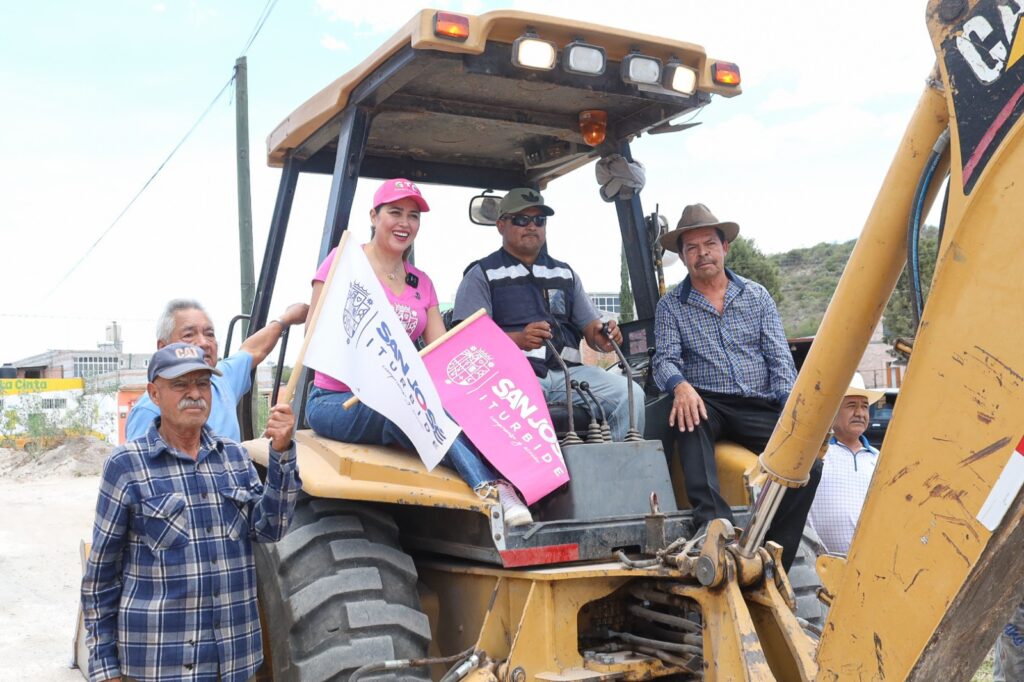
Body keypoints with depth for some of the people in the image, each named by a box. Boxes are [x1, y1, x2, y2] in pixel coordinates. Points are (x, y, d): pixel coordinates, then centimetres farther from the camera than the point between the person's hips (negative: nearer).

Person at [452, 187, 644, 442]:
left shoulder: (565, 273, 26)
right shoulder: (482, 274, 11)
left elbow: (589, 325, 21)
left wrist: (602, 337, -5)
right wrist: (518, 340, -21)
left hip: (567, 371, 4)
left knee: (631, 394, -20)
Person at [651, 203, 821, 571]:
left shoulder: (756, 296, 14)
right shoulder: (670, 307, 9)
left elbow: (779, 358, 7)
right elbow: (665, 359, -4)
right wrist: (680, 385, -29)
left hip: (760, 407, 2)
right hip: (708, 404, -2)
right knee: (689, 414, -38)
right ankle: (714, 521, -50)